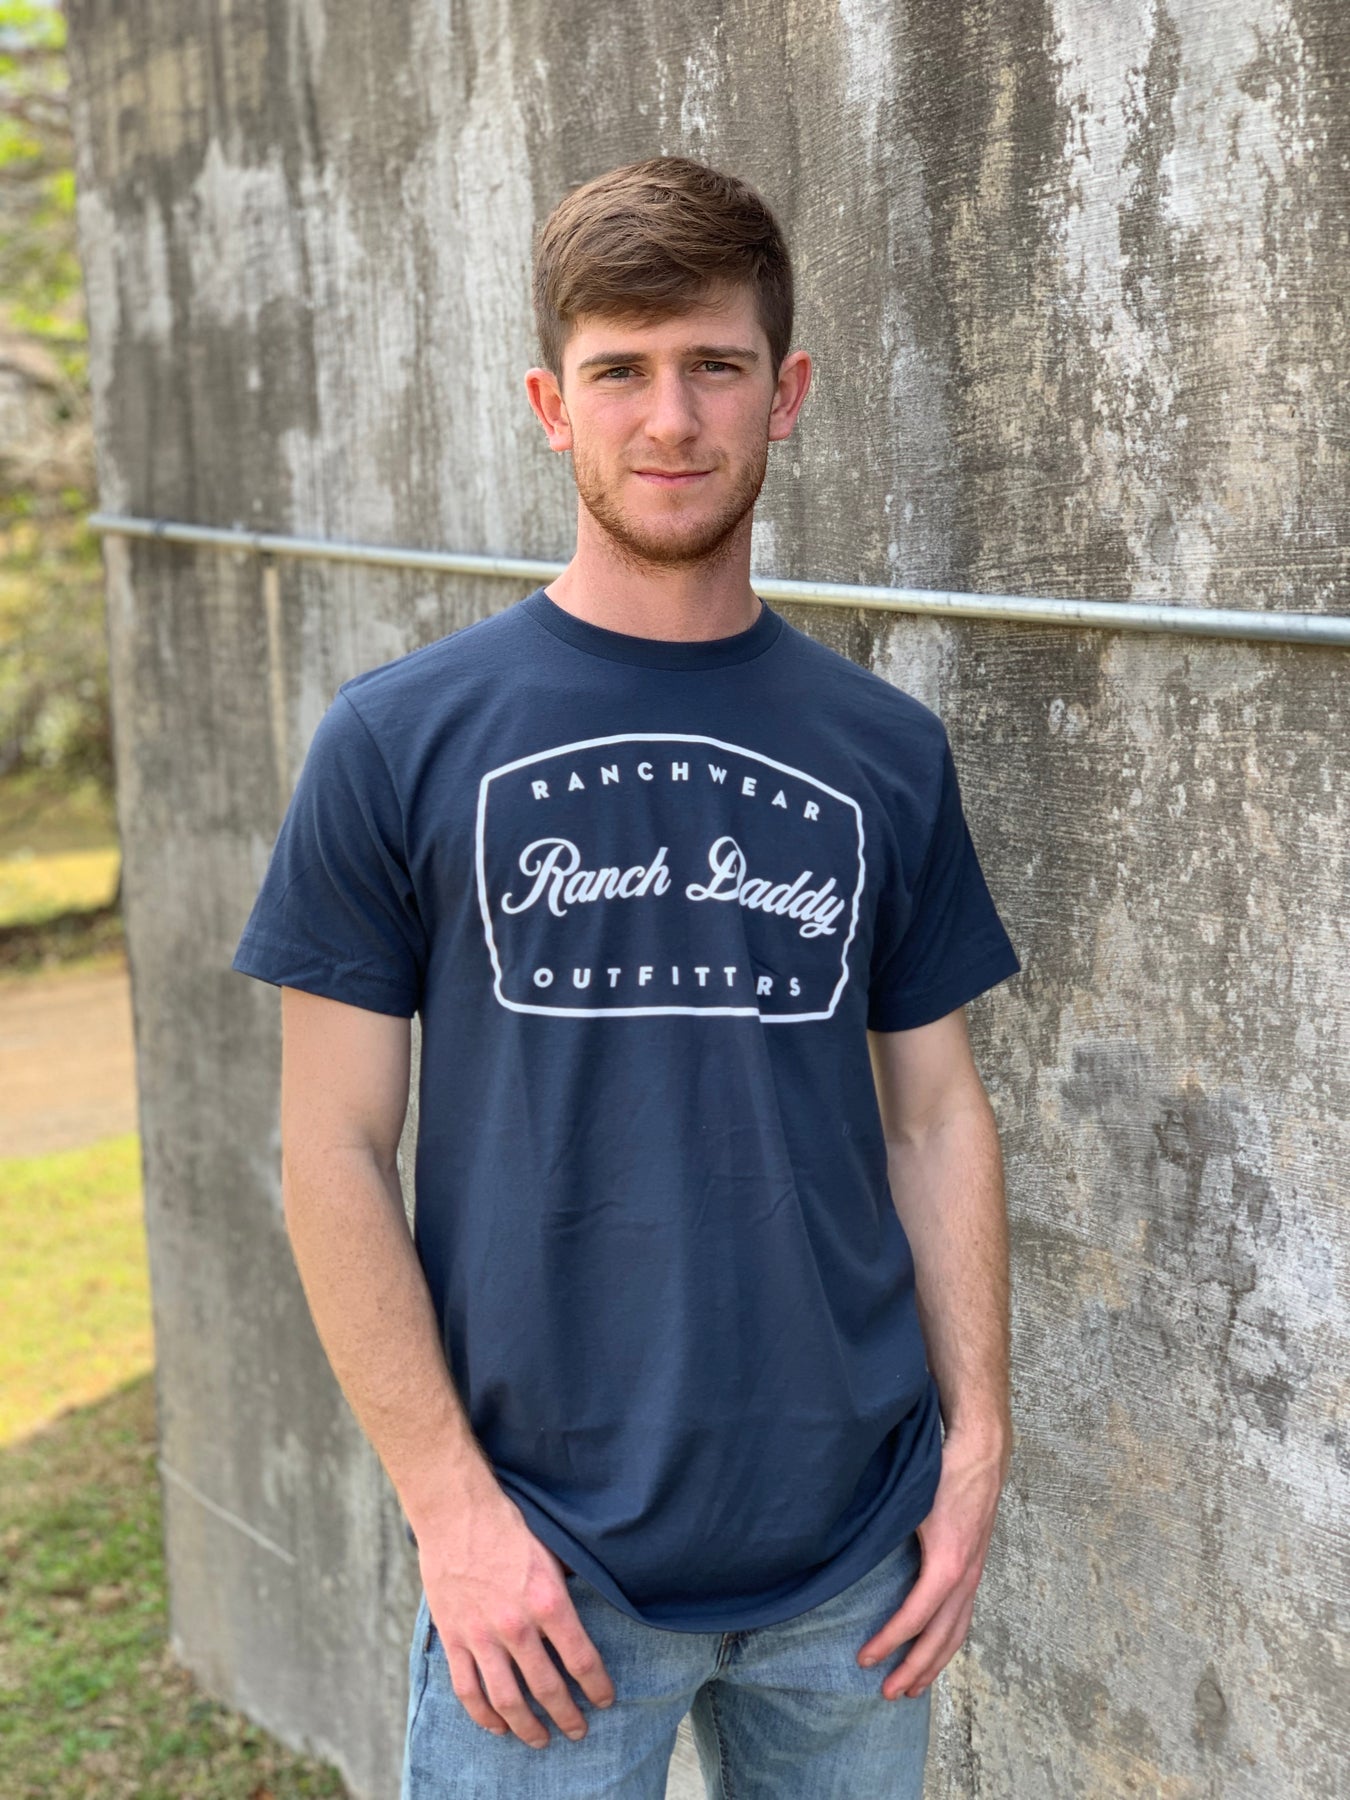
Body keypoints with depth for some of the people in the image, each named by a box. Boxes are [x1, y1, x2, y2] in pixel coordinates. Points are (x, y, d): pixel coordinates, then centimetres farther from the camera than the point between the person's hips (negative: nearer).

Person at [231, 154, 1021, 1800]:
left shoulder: (885, 753, 3)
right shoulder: (402, 740, -5)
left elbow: (937, 1117, 8)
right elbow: (334, 1149, -6)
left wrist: (977, 1445, 1)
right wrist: (449, 1505, -11)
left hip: (852, 1546, 3)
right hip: (546, 1566, -2)